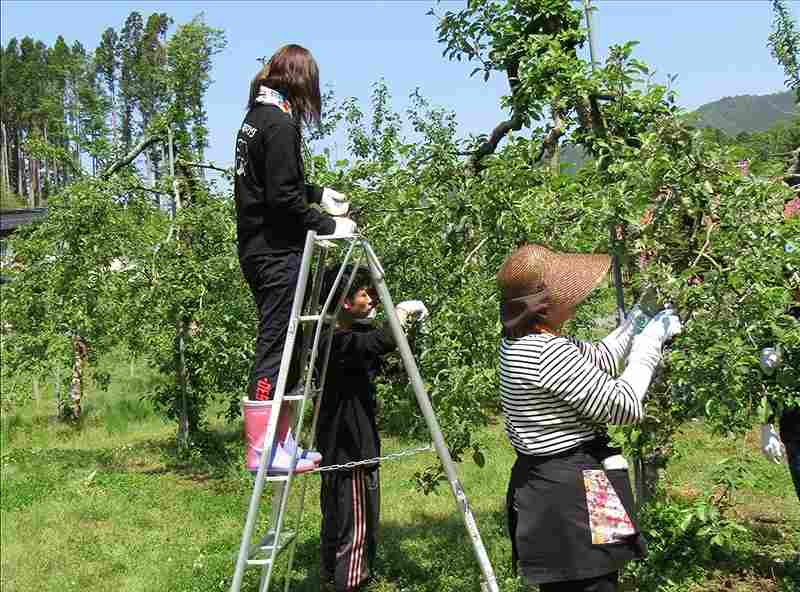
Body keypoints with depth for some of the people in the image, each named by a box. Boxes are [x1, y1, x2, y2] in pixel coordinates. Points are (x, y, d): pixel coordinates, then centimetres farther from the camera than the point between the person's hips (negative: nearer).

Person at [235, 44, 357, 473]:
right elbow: (283, 198, -20)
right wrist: (328, 226, -11)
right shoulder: (280, 123, -14)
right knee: (275, 348, -6)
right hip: (278, 254, -10)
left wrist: (318, 193, 32)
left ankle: (280, 443, 19)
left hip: (259, 251, 10)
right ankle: (261, 450, -1)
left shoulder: (256, 117, 15)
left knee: (281, 348, 13)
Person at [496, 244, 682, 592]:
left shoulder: (516, 342, 5)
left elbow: (594, 362, 20)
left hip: (537, 483, 10)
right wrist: (649, 341, -8)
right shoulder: (551, 353, -25)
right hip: (572, 495, -10)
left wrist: (635, 323, 18)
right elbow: (625, 407, -18)